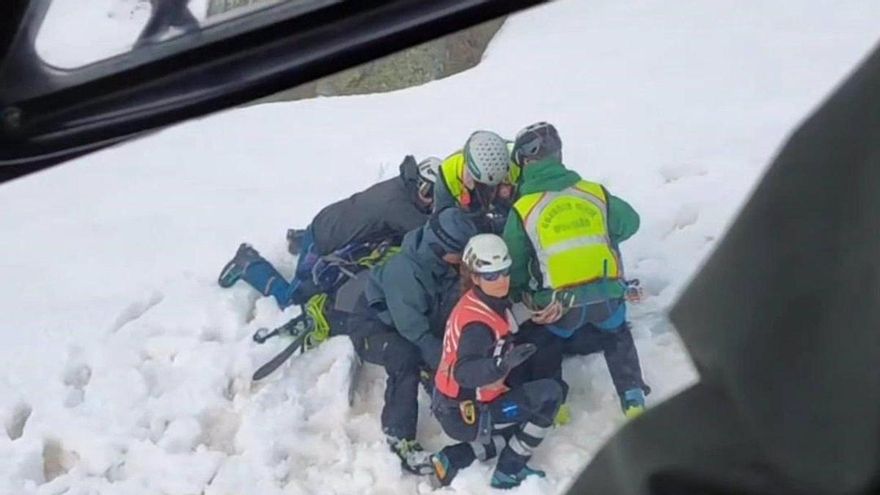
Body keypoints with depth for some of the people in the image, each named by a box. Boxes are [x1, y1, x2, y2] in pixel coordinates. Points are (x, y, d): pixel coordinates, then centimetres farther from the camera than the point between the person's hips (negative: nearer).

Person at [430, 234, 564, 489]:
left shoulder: (493, 302, 2)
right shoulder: (478, 323, -27)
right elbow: (463, 372, -41)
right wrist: (503, 365, -54)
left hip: (454, 403, 9)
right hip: (467, 414, -9)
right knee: (550, 393, -12)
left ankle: (453, 460, 16)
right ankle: (508, 472, -2)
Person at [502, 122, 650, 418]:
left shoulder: (522, 211, -10)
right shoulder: (596, 194, -4)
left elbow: (513, 264, 1)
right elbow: (629, 222, 13)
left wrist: (518, 293, 21)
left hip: (556, 303, -2)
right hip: (606, 294, 2)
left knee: (547, 348, 28)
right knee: (618, 339, 32)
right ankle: (633, 398, 29)